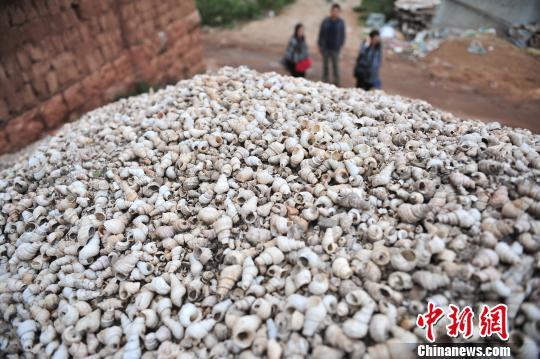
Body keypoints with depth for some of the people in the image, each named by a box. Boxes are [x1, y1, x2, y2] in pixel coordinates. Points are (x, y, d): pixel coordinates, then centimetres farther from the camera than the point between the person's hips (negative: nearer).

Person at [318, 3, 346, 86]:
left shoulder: (341, 22, -3)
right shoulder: (325, 21, -2)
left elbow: (342, 35, 4)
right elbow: (321, 33, 4)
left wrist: (340, 45, -2)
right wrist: (320, 45, 1)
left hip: (335, 48, -2)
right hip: (325, 47, 2)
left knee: (335, 66, 5)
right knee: (325, 65, 12)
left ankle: (336, 82, 16)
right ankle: (325, 81, 24)